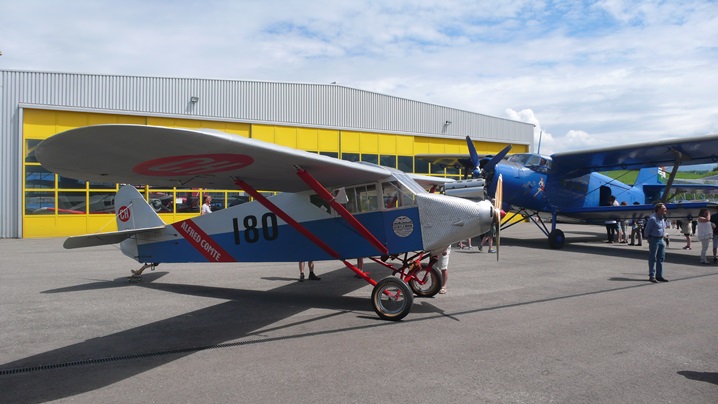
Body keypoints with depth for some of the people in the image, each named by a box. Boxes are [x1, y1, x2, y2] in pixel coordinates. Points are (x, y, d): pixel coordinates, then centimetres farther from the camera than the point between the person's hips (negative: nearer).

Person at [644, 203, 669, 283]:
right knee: (652, 259, -1)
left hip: (661, 240, 8)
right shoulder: (653, 218, -19)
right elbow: (647, 230, -12)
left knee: (661, 259, 11)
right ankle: (652, 276, 4)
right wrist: (648, 239, -4)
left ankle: (659, 276, 18)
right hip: (654, 240, -8)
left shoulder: (663, 218, 8)